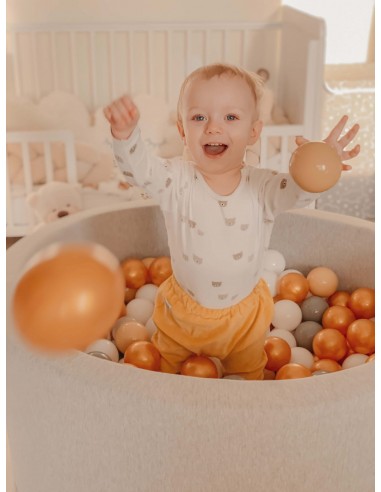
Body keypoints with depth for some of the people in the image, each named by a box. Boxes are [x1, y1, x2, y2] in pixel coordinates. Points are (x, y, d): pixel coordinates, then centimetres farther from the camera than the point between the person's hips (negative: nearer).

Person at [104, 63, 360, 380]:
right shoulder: (177, 179, -17)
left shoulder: (261, 186, -17)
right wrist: (125, 133, -52)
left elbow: (297, 192, -32)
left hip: (244, 315, 0)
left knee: (247, 374, 24)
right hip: (183, 312, 1)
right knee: (168, 366, 26)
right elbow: (138, 168, -30)